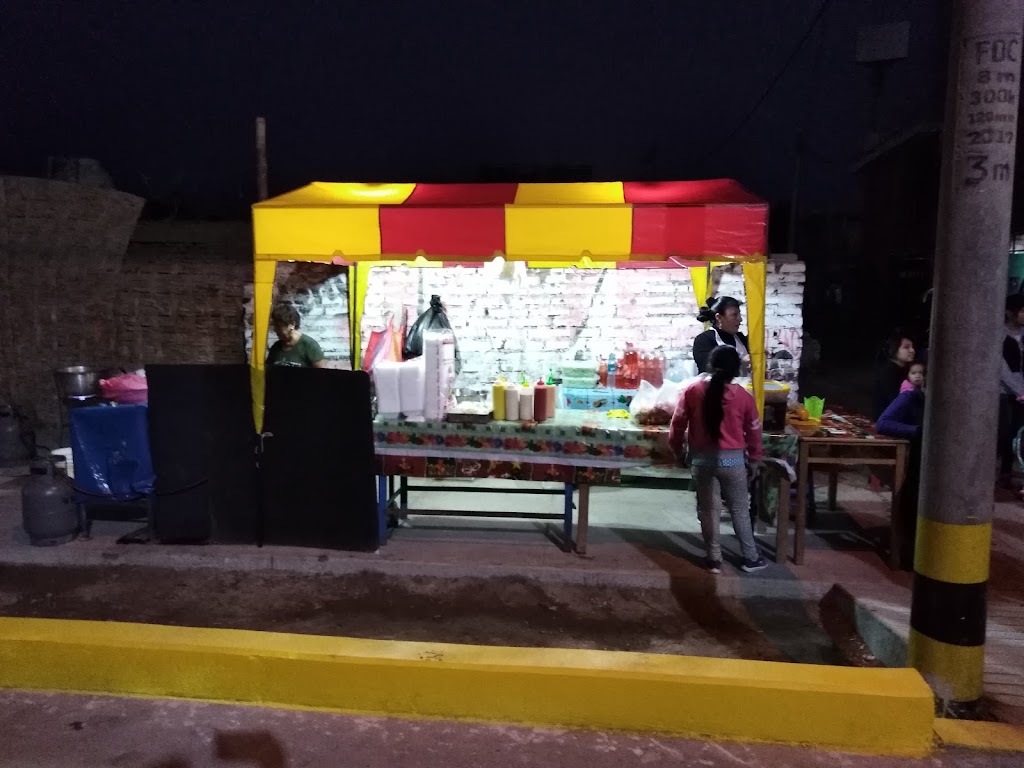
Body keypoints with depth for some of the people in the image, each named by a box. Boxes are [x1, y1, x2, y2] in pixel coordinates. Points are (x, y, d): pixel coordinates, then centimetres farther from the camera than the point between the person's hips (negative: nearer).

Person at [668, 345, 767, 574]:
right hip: (732, 460, 0)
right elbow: (753, 431, 3)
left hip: (702, 459, 1)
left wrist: (677, 449, 16)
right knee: (739, 509, 14)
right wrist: (754, 457, 19)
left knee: (708, 510, 11)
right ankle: (751, 558, 24)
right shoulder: (744, 397, -7)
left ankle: (714, 560, 18)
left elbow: (677, 424, -1)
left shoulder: (693, 390, -6)